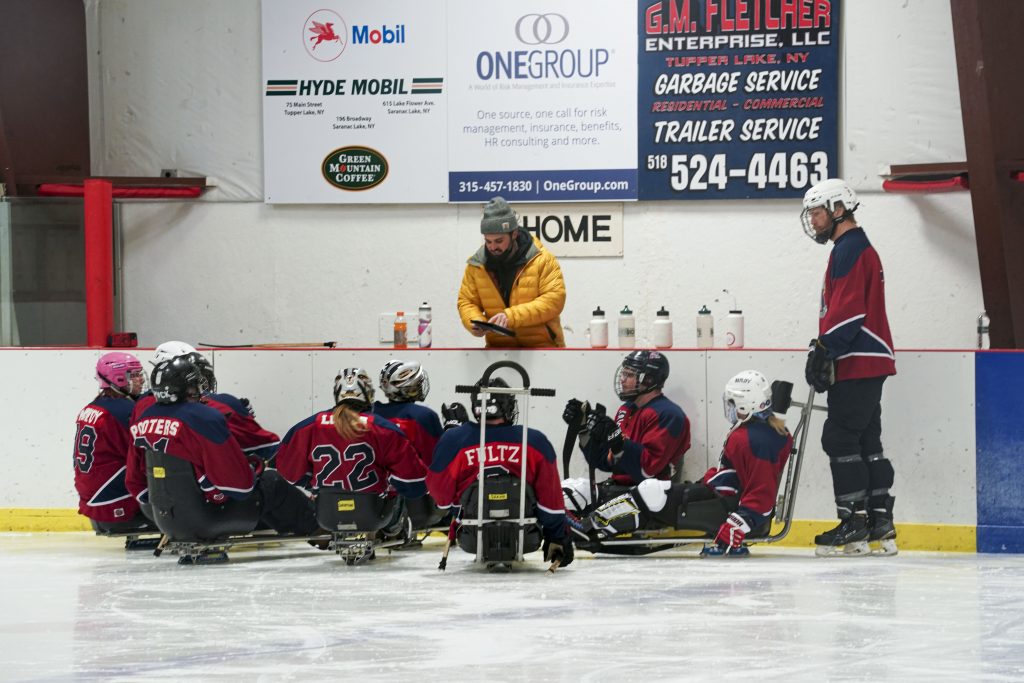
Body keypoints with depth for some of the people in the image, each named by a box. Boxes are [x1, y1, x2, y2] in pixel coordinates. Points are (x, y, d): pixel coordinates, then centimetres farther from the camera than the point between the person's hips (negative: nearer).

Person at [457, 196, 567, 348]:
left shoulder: (542, 260, -5)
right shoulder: (476, 264, 5)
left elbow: (554, 300, -12)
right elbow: (467, 303, 12)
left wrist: (511, 316, -23)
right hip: (498, 349, 2)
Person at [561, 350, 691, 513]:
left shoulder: (668, 414, -12)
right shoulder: (626, 410, 17)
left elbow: (647, 469, -22)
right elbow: (603, 462, 16)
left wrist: (617, 441, -30)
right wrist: (583, 427, 6)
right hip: (617, 486, 9)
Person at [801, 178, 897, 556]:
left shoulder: (850, 249, -11)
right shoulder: (859, 248, 23)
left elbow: (846, 310, -21)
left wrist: (823, 350, -21)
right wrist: (826, 351, 23)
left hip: (857, 367, -11)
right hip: (866, 363, 11)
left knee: (840, 439, -9)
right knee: (866, 441, 10)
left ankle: (854, 524, -10)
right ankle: (880, 523, 10)